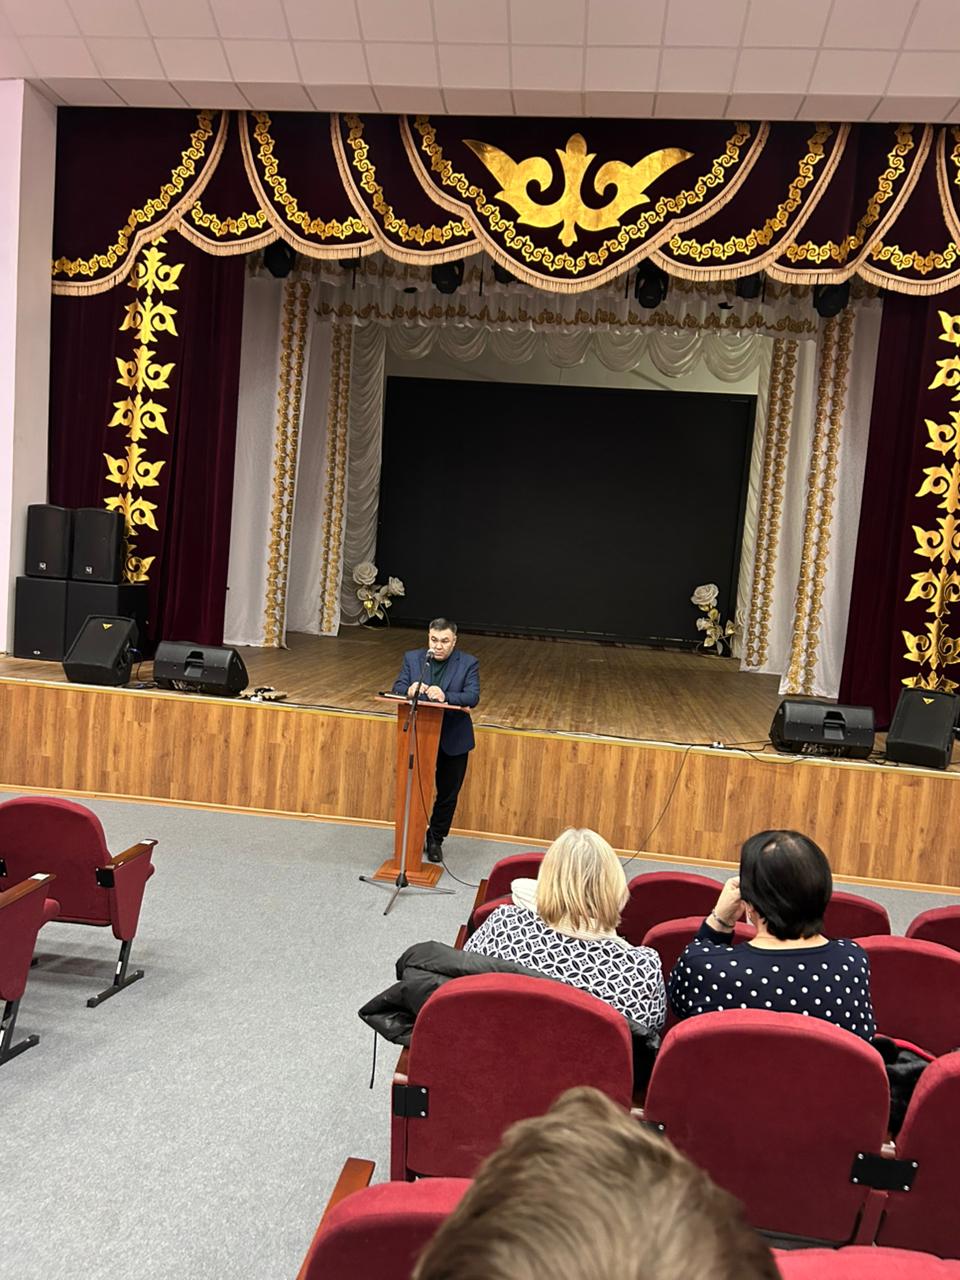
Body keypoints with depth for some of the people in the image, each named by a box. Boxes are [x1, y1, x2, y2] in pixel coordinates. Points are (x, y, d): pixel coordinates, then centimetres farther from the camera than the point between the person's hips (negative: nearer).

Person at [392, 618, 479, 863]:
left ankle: (435, 840, 29)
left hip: (453, 739, -1)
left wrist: (445, 696, -34)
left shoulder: (468, 663, -6)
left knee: (448, 793, 10)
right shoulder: (412, 658, 1)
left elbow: (473, 696, -17)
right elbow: (397, 688, -6)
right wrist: (410, 690, -30)